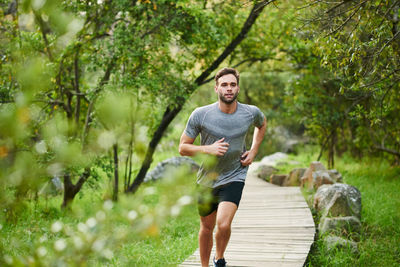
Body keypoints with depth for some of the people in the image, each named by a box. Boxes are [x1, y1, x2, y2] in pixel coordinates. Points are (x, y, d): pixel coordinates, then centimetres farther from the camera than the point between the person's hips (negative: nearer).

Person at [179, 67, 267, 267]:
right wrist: (208, 149, -23)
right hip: (207, 179, 1)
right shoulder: (200, 115, -13)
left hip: (234, 177, -1)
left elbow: (262, 124, 19)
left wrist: (253, 151, 6)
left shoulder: (251, 113, -7)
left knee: (223, 224, -19)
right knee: (207, 228, 15)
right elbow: (183, 148, -6)